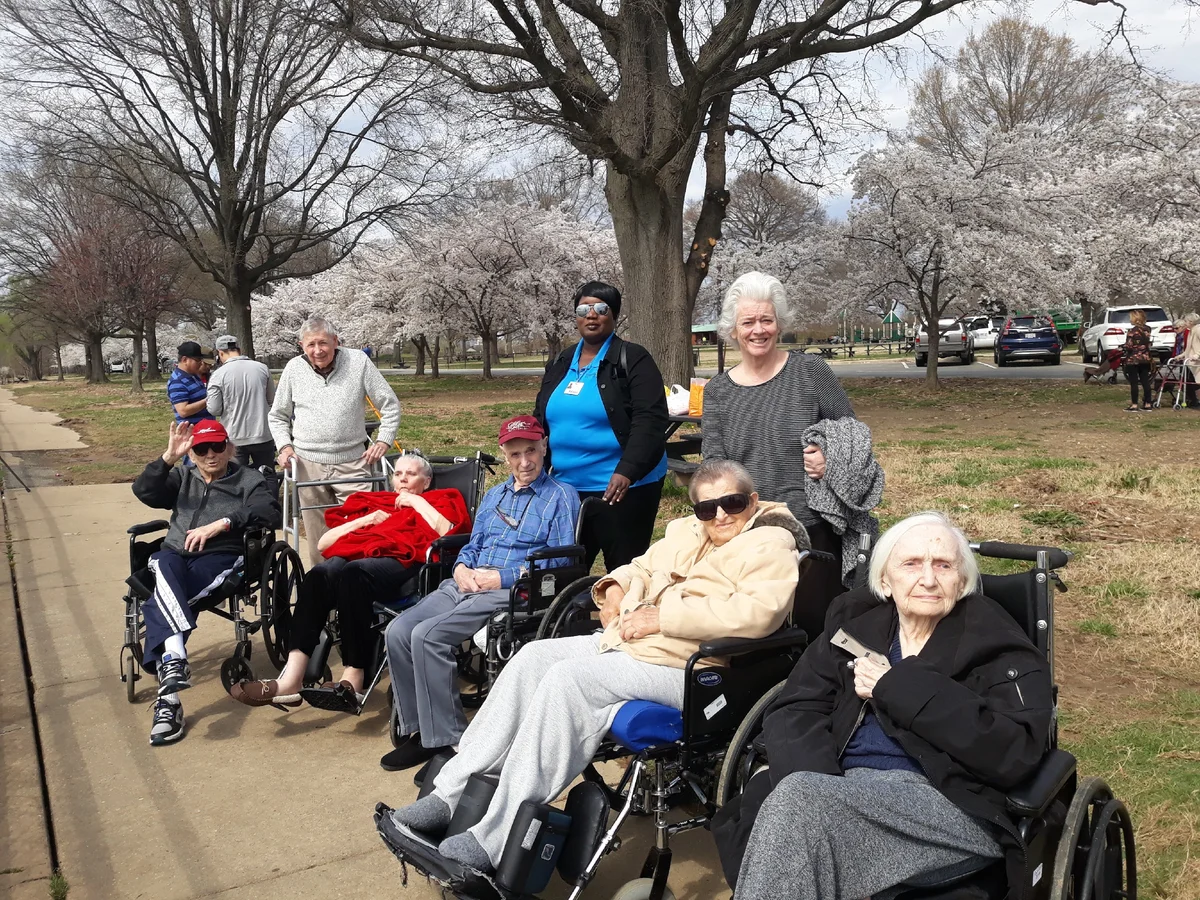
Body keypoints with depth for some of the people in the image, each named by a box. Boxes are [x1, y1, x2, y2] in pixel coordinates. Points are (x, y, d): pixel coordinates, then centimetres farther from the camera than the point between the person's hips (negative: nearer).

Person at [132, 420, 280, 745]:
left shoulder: (248, 479, 17)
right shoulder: (182, 478, 29)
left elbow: (269, 509, -4)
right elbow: (143, 491, 10)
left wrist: (221, 523, -15)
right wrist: (169, 457, -5)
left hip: (220, 558, -3)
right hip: (174, 554, 3)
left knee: (161, 603, -31)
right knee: (164, 568, -36)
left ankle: (168, 695, -39)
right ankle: (175, 657, -54)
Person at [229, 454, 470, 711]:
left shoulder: (436, 501, 28)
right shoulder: (370, 502, 36)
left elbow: (447, 532, 3)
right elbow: (323, 543, 26)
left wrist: (417, 502, 9)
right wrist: (365, 521, 16)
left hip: (401, 561, -4)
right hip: (353, 556, 4)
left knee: (352, 573, -37)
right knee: (320, 574, -32)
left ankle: (353, 680, -41)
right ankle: (291, 677, -42)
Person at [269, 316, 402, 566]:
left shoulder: (358, 363, -1)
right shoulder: (294, 368, 5)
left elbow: (390, 405, 6)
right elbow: (278, 416, 17)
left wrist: (383, 441, -2)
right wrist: (285, 446, 2)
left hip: (353, 463, -2)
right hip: (308, 464, 2)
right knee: (318, 537, 6)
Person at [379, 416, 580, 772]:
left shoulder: (561, 496, 2)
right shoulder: (494, 496, 26)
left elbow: (560, 562, -8)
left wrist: (502, 578, -13)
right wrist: (462, 568, 2)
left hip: (514, 592, -7)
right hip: (465, 584, 7)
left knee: (426, 635, -26)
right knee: (398, 631, -15)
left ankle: (447, 740, -16)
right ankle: (418, 729, -4)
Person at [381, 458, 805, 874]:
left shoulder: (769, 544, -8)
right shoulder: (686, 531, 17)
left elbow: (760, 610, -25)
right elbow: (642, 568, 30)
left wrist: (663, 616, -21)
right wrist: (616, 585, 5)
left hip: (681, 668, -9)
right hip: (626, 642, 9)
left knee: (567, 680, -25)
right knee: (534, 657, -6)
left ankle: (496, 841, -21)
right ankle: (453, 793, -2)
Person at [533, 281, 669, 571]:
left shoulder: (633, 359, -6)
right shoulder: (560, 364, 14)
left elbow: (650, 421, -15)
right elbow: (540, 421, 20)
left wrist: (627, 471, -25)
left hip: (621, 486, -6)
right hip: (566, 487, 6)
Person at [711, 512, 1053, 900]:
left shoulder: (996, 647, 4)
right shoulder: (855, 624, 15)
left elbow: (1015, 752, -12)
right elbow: (793, 713, 7)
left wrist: (897, 688, -12)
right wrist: (818, 788, -15)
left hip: (953, 808, -3)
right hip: (843, 791, 4)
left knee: (797, 801, -30)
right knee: (798, 800, -33)